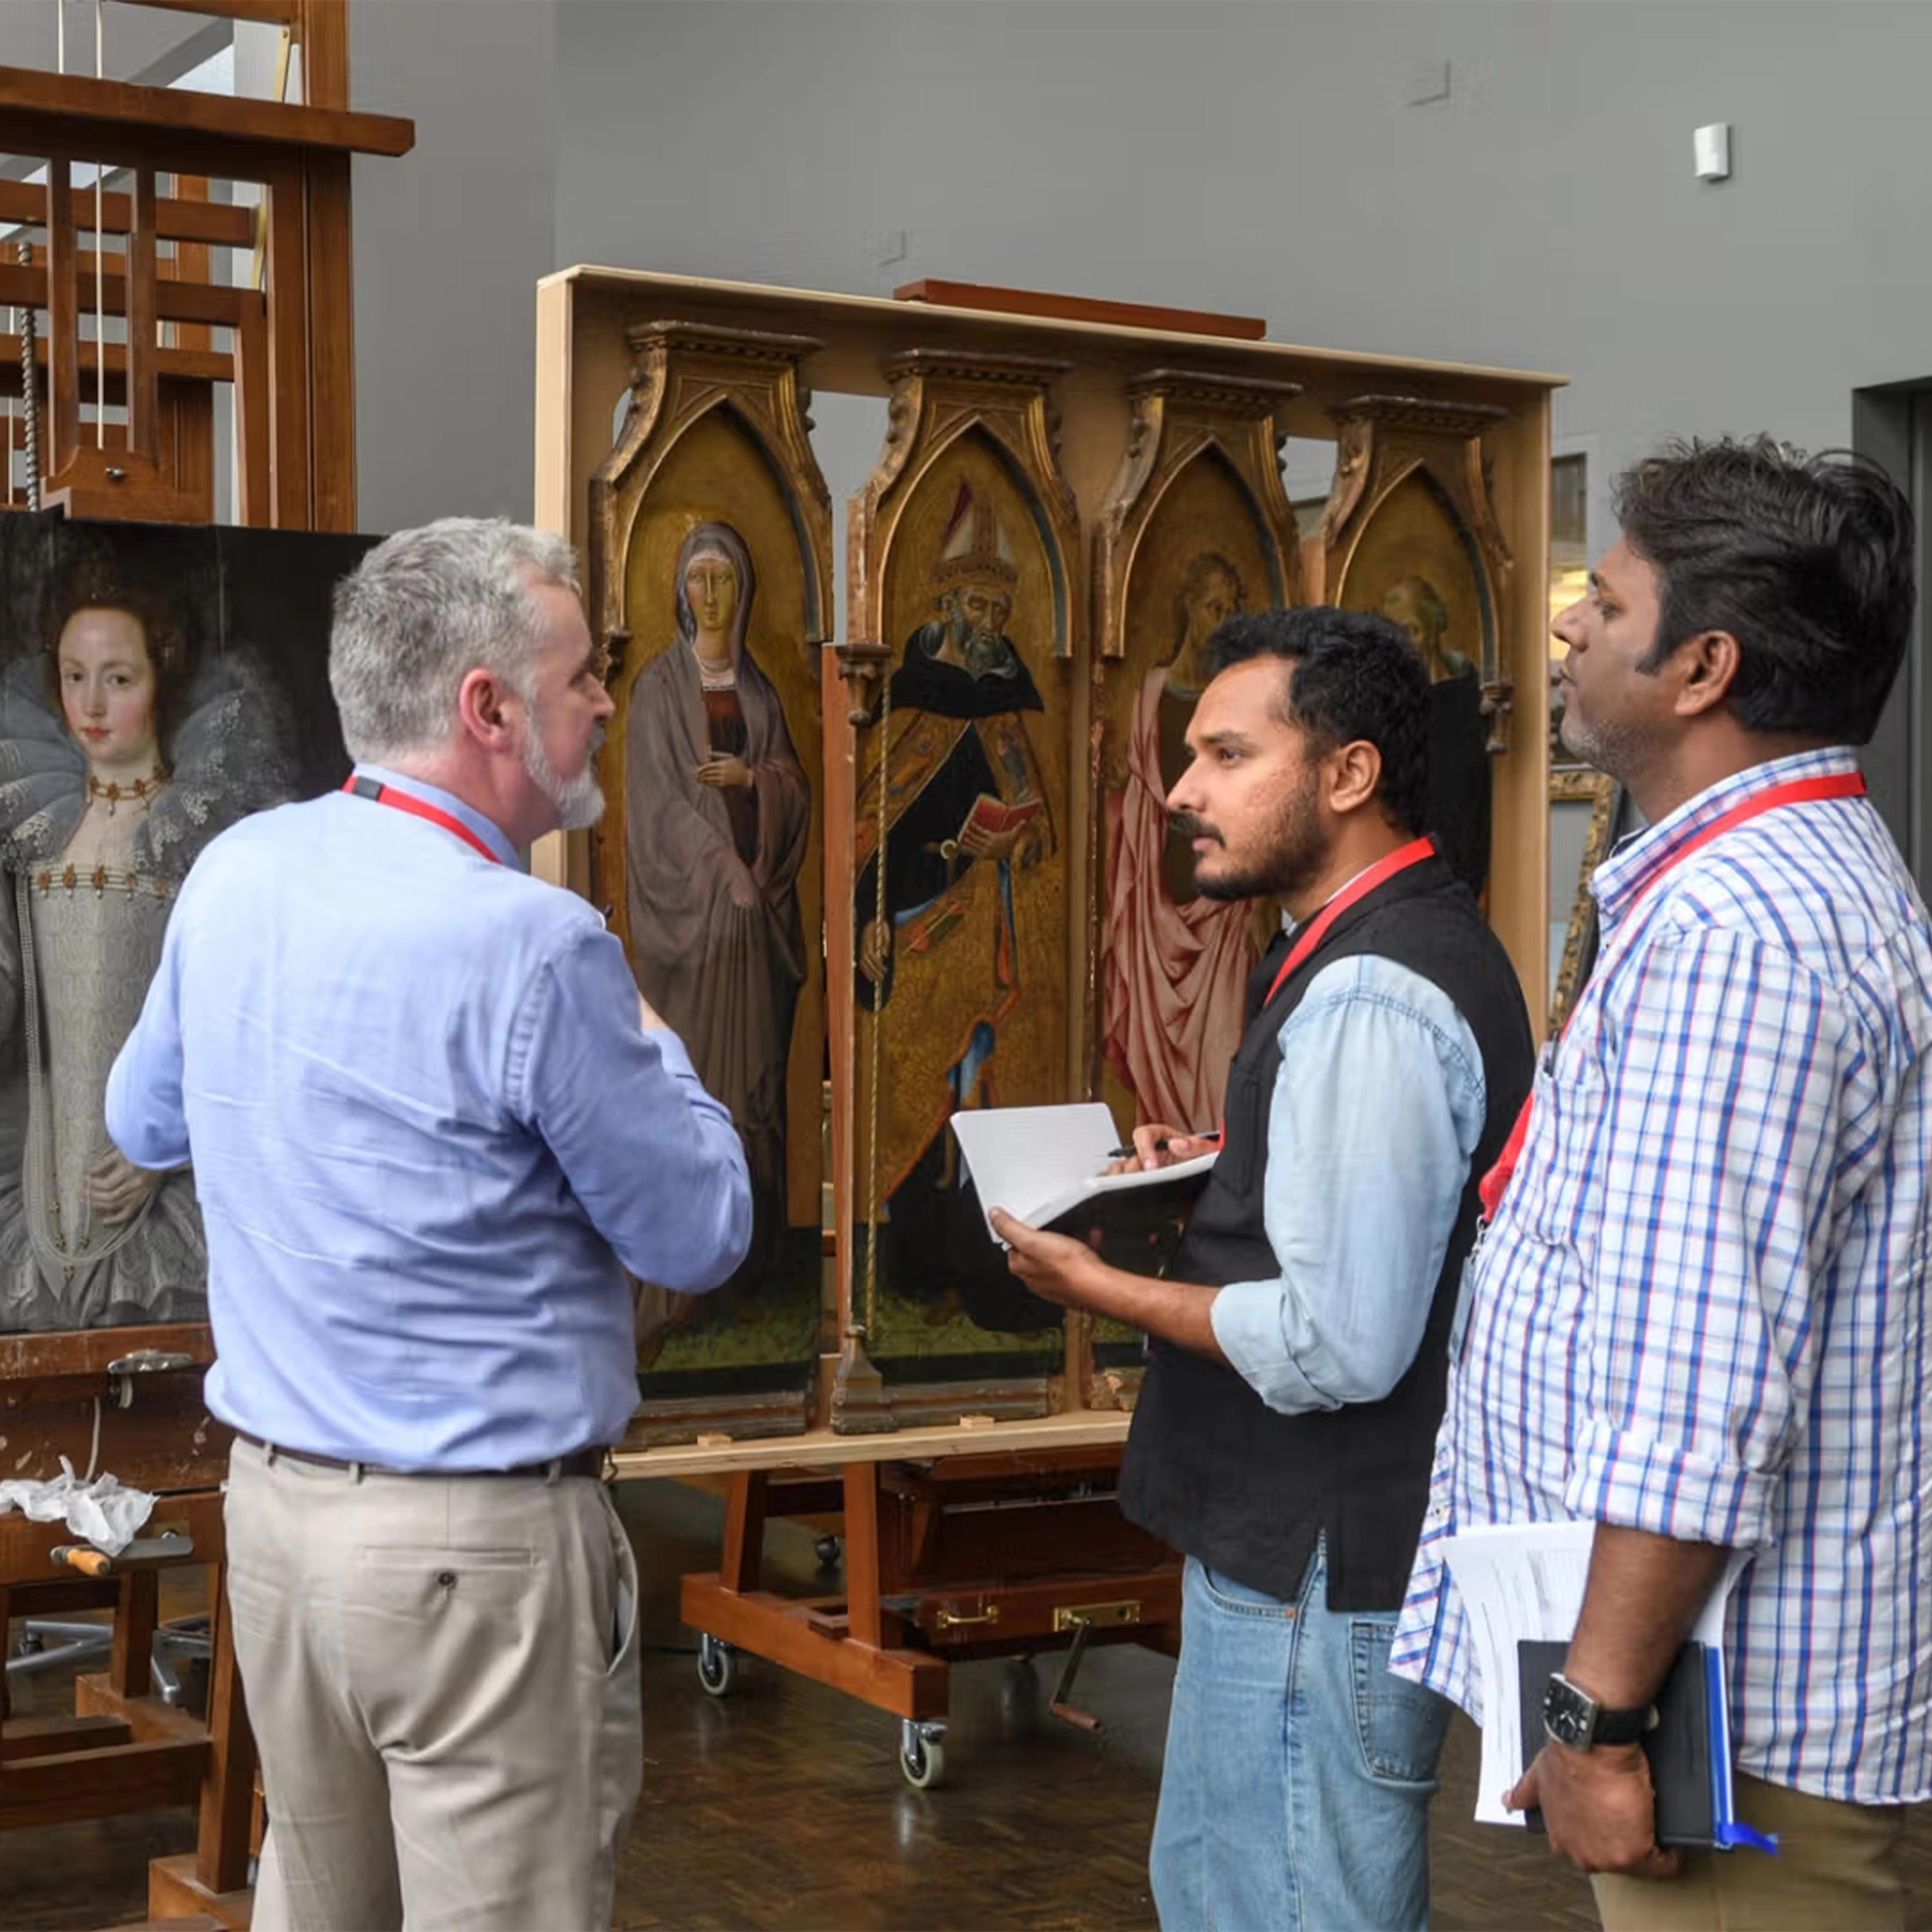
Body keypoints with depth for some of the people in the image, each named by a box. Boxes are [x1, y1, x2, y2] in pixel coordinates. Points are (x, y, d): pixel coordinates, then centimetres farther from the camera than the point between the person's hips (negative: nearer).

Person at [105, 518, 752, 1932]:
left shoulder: (233, 874, 1)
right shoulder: (533, 946, -20)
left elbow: (145, 1123, 18)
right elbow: (702, 1236, -11)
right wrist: (649, 1045, 5)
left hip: (274, 1497, 7)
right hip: (476, 1543, -7)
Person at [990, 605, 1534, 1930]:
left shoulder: (1368, 999, -24)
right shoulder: (1419, 933, 9)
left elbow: (1339, 1345, -27)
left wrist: (1099, 1287, -15)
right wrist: (1232, 1168, 10)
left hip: (1318, 1582, -11)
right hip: (1297, 1546, 11)